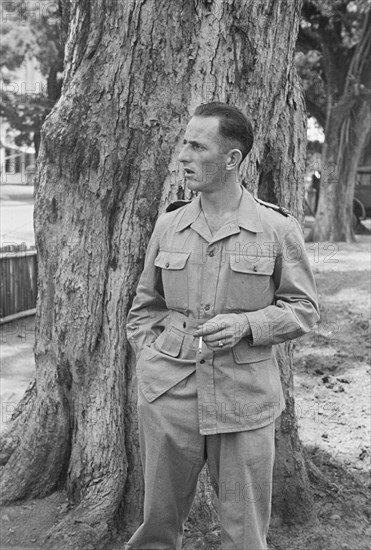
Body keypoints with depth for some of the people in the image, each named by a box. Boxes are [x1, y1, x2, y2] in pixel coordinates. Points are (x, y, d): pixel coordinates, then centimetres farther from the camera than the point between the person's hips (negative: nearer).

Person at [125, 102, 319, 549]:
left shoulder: (277, 228, -4)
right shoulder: (168, 224, 5)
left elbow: (304, 307, 2)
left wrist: (245, 324, -14)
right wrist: (150, 361, 3)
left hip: (245, 397, -2)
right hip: (168, 395, 2)